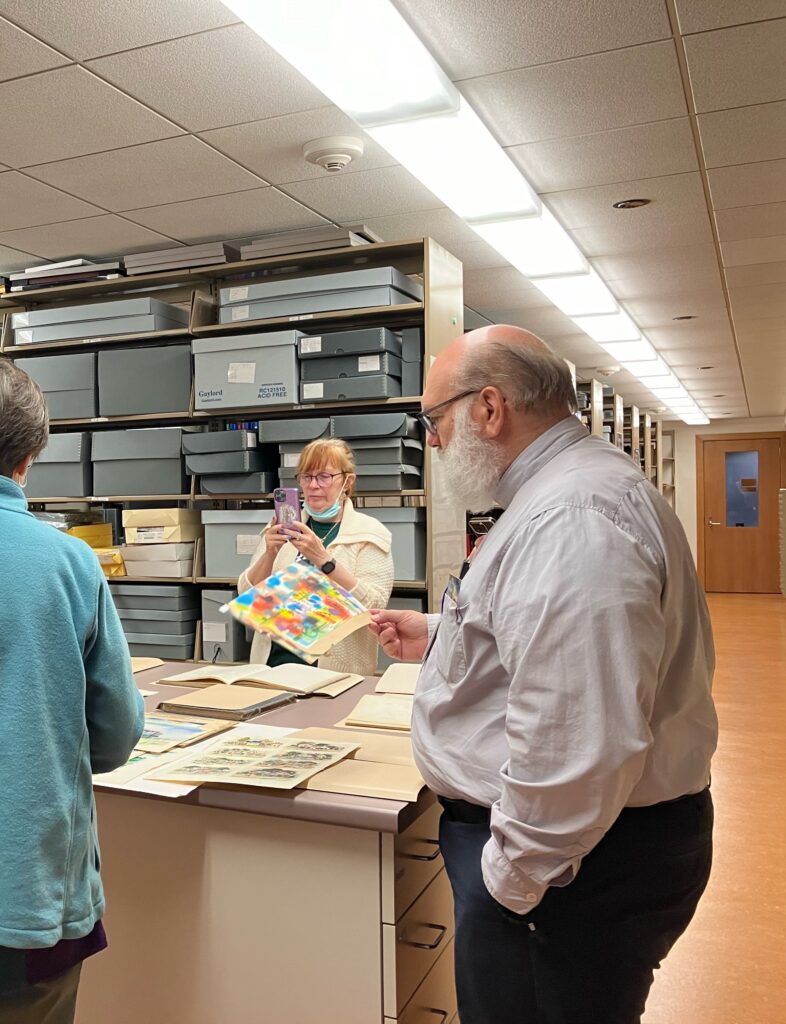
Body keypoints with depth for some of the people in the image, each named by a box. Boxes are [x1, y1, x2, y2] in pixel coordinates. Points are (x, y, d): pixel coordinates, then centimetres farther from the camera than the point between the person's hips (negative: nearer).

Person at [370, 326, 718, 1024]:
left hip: (572, 862, -10)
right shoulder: (564, 490, 11)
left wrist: (512, 876, -20)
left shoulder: (573, 517, -26)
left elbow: (574, 744, -33)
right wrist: (439, 639, 18)